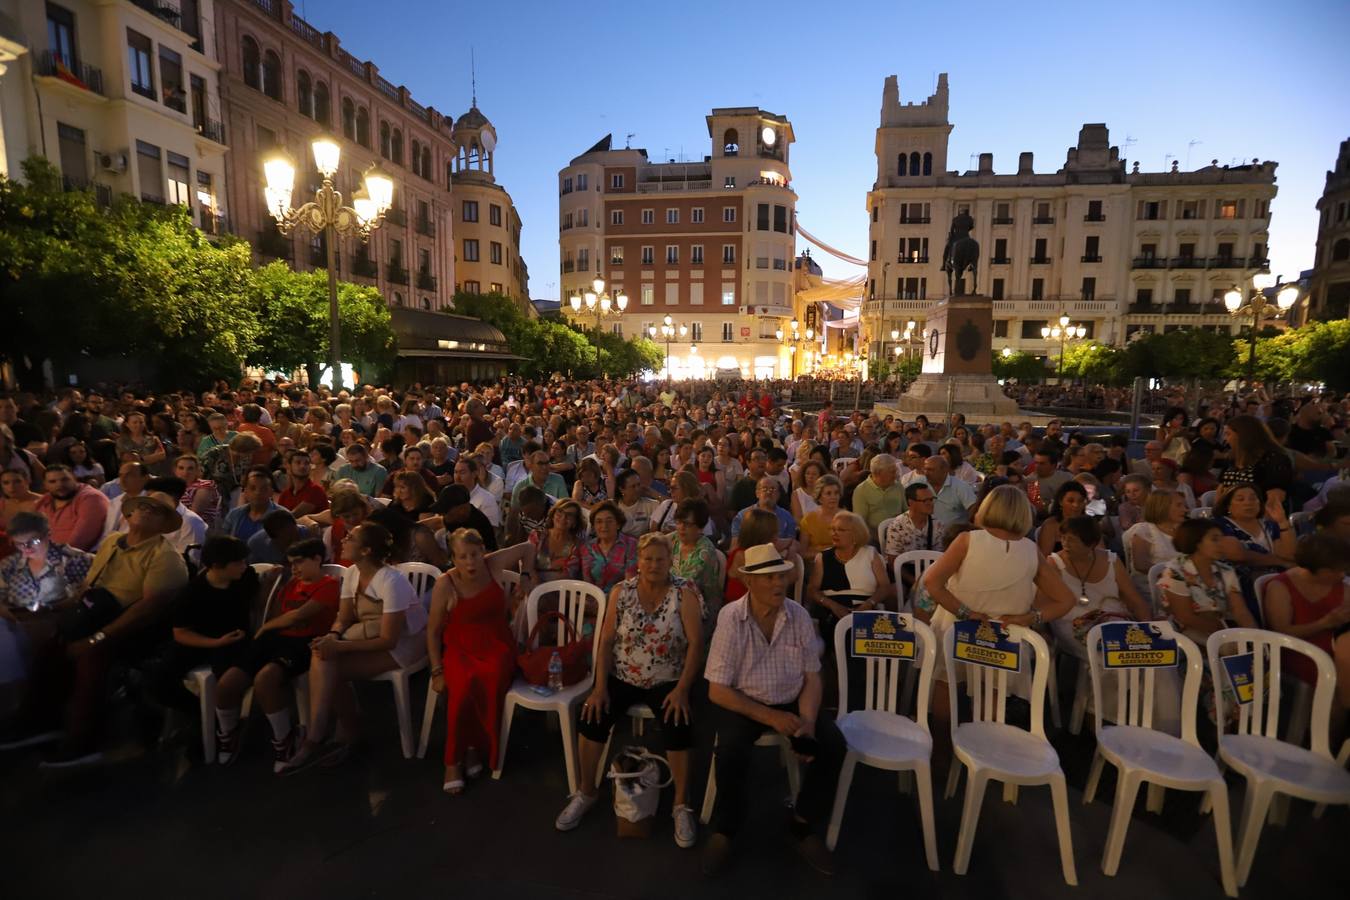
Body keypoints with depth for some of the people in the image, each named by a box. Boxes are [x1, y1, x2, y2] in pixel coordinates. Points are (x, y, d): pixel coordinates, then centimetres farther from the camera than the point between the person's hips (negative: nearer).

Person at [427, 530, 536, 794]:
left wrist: (526, 576, 2)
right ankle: (453, 761, -14)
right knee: (464, 685, -33)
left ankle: (476, 747, -9)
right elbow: (433, 631, -2)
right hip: (460, 648, -1)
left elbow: (528, 547, 10)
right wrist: (437, 671, -8)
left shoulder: (494, 564, -7)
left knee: (493, 681, -32)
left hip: (496, 645, 1)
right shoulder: (445, 585, -11)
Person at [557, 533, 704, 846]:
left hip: (667, 682, -2)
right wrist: (600, 687, -10)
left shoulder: (684, 594, -9)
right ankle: (586, 792, 8)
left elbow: (696, 644, -12)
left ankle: (682, 805, -1)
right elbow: (606, 641, -1)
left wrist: (682, 690, -20)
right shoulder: (620, 591, -2)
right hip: (621, 678, 2)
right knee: (591, 717, -18)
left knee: (679, 727, -26)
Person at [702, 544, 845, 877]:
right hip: (743, 703, -3)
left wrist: (807, 721, -17)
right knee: (731, 751, -31)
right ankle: (724, 829, -1)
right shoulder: (730, 618, -18)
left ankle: (804, 825, 7)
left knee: (832, 744, -19)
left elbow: (812, 678, 0)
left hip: (791, 702, 4)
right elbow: (718, 690, -15)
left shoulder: (799, 615, -7)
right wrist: (768, 716, -21)